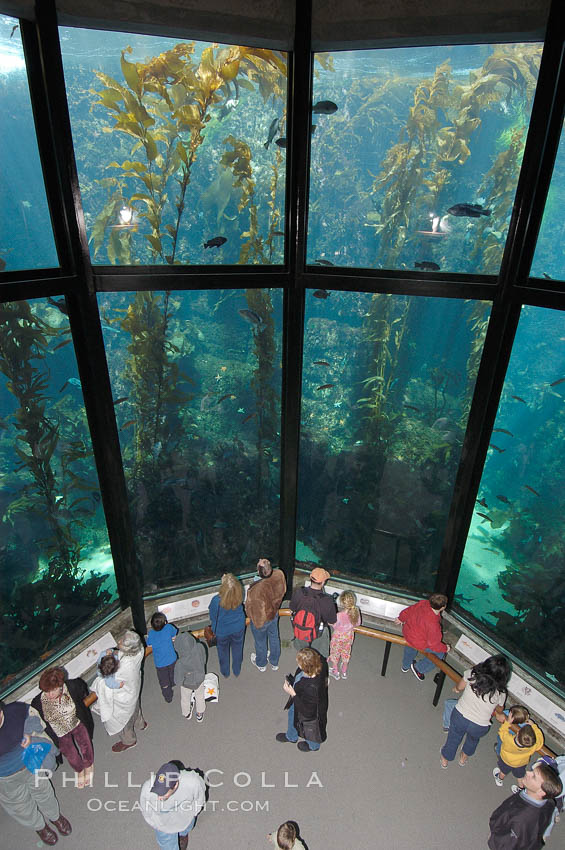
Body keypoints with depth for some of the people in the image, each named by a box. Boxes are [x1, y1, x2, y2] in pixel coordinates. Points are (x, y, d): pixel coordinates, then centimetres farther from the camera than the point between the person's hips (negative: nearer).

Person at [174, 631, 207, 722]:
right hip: (200, 679, 2)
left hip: (187, 684, -2)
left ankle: (187, 714, 62)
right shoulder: (200, 647, -36)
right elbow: (203, 660, -14)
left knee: (185, 699, 32)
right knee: (200, 697, 33)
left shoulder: (180, 664, -44)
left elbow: (178, 682, -27)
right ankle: (200, 715, 59)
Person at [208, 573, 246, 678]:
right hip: (238, 628, 2)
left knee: (223, 652, 28)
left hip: (222, 631, -2)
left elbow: (212, 616, -18)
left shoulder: (217, 601, -39)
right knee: (237, 649, 29)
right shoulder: (239, 596, -30)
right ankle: (237, 671, 53)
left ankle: (225, 672, 52)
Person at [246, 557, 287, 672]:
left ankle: (261, 664, 54)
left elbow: (254, 609, -26)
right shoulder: (279, 574, -29)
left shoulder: (256, 589, -44)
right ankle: (274, 662, 54)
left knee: (260, 642, 25)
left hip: (260, 619, -4)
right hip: (274, 614, 4)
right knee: (274, 637, 29)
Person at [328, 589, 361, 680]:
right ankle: (344, 672, 46)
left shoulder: (339, 615, -38)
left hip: (339, 636, -4)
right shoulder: (356, 612, -23)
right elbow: (357, 623, -5)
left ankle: (335, 672, 41)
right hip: (349, 635, 4)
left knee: (335, 653, 22)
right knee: (346, 653, 27)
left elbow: (335, 626, -21)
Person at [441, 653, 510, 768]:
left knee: (453, 738, 29)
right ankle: (464, 757, 60)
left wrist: (456, 689, 24)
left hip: (460, 716, 0)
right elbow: (499, 710, 4)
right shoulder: (500, 693, -17)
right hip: (480, 727, 1)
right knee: (473, 738, 36)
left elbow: (459, 687, 0)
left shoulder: (472, 674, -19)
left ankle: (445, 759, 54)